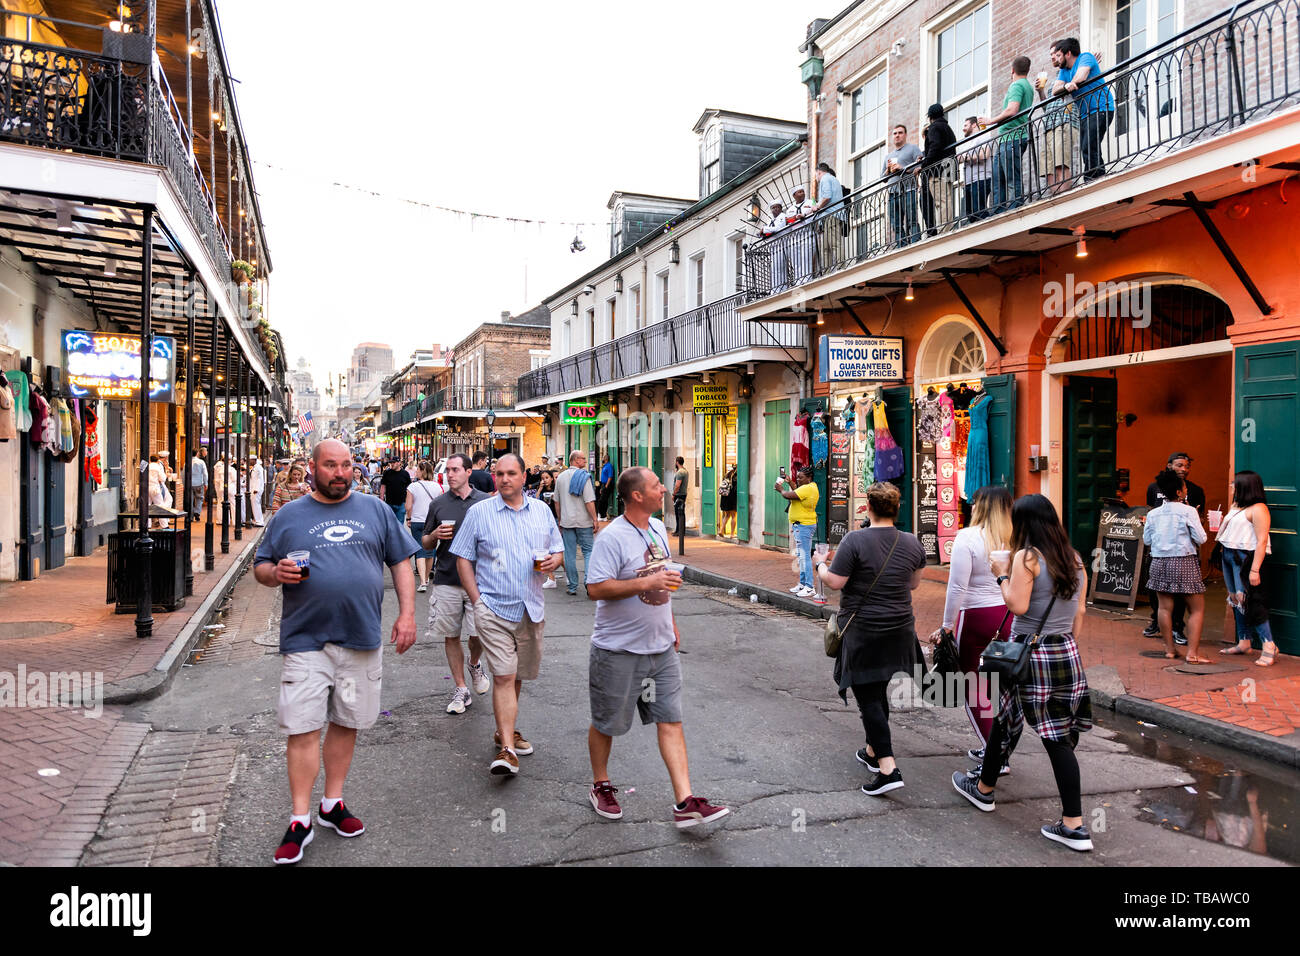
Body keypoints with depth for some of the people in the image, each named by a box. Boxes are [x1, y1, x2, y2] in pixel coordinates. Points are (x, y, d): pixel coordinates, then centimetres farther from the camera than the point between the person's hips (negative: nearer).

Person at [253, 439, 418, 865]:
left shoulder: (375, 510, 8)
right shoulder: (289, 515, 6)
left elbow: (400, 563, 9)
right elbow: (260, 567, 11)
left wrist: (406, 613, 0)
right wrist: (277, 573, -12)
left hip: (362, 639, 2)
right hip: (305, 641, -1)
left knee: (347, 723, 12)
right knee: (302, 729, -3)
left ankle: (333, 803, 28)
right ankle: (300, 821, 10)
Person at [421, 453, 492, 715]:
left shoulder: (486, 501, 3)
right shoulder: (438, 504, 6)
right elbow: (425, 543, 12)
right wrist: (435, 535, -9)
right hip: (446, 581, 2)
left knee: (478, 634, -1)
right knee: (451, 636, 6)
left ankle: (474, 665, 32)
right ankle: (461, 689, 19)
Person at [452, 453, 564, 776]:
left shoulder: (542, 511, 9)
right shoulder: (479, 512, -1)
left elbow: (558, 551, 16)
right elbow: (463, 559, 1)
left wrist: (554, 560, -8)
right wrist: (477, 599, -7)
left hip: (531, 609, 4)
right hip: (494, 608, -4)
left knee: (518, 675, 15)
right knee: (503, 676, -11)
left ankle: (507, 730, 33)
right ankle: (507, 749, -9)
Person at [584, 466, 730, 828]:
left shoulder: (658, 529, 8)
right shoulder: (612, 538, -18)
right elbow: (595, 589, -25)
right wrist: (646, 583, -28)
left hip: (661, 648, 7)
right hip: (619, 650, -7)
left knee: (671, 719, 3)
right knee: (606, 723, 10)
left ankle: (684, 802, 6)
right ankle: (601, 785, 32)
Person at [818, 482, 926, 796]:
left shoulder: (855, 540, -17)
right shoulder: (912, 543, 0)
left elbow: (835, 581, -15)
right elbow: (914, 584, 11)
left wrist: (820, 566, 4)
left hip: (863, 631, -6)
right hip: (899, 629, 6)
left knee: (867, 697, 0)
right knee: (879, 690, 22)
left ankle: (888, 769, -7)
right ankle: (873, 752, 37)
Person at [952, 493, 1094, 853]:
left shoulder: (1026, 557, -15)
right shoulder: (1075, 560, 7)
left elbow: (1018, 605, -21)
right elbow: (1079, 615, 12)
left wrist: (1002, 575, -7)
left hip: (1030, 656, -6)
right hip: (1067, 655, 6)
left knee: (1004, 719, 13)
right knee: (1060, 737, 7)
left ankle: (984, 789, 33)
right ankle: (1073, 825, 8)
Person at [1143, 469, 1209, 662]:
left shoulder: (1153, 514, 3)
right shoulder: (1188, 511, -9)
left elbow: (1146, 540, 8)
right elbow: (1201, 538, -9)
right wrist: (1192, 526, 8)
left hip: (1159, 563, 4)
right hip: (1184, 563, -4)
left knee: (1165, 607, 10)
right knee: (1197, 608, 6)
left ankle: (1169, 650, 17)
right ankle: (1192, 653, 0)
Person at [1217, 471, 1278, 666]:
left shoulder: (1258, 509, -12)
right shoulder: (1235, 506, 15)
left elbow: (1261, 541, -18)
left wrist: (1255, 569, -22)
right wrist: (1219, 525, 3)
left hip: (1246, 557, -9)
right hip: (1229, 556, 9)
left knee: (1250, 601, -10)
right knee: (1236, 601, 11)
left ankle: (1269, 645, -4)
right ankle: (1243, 643, 18)